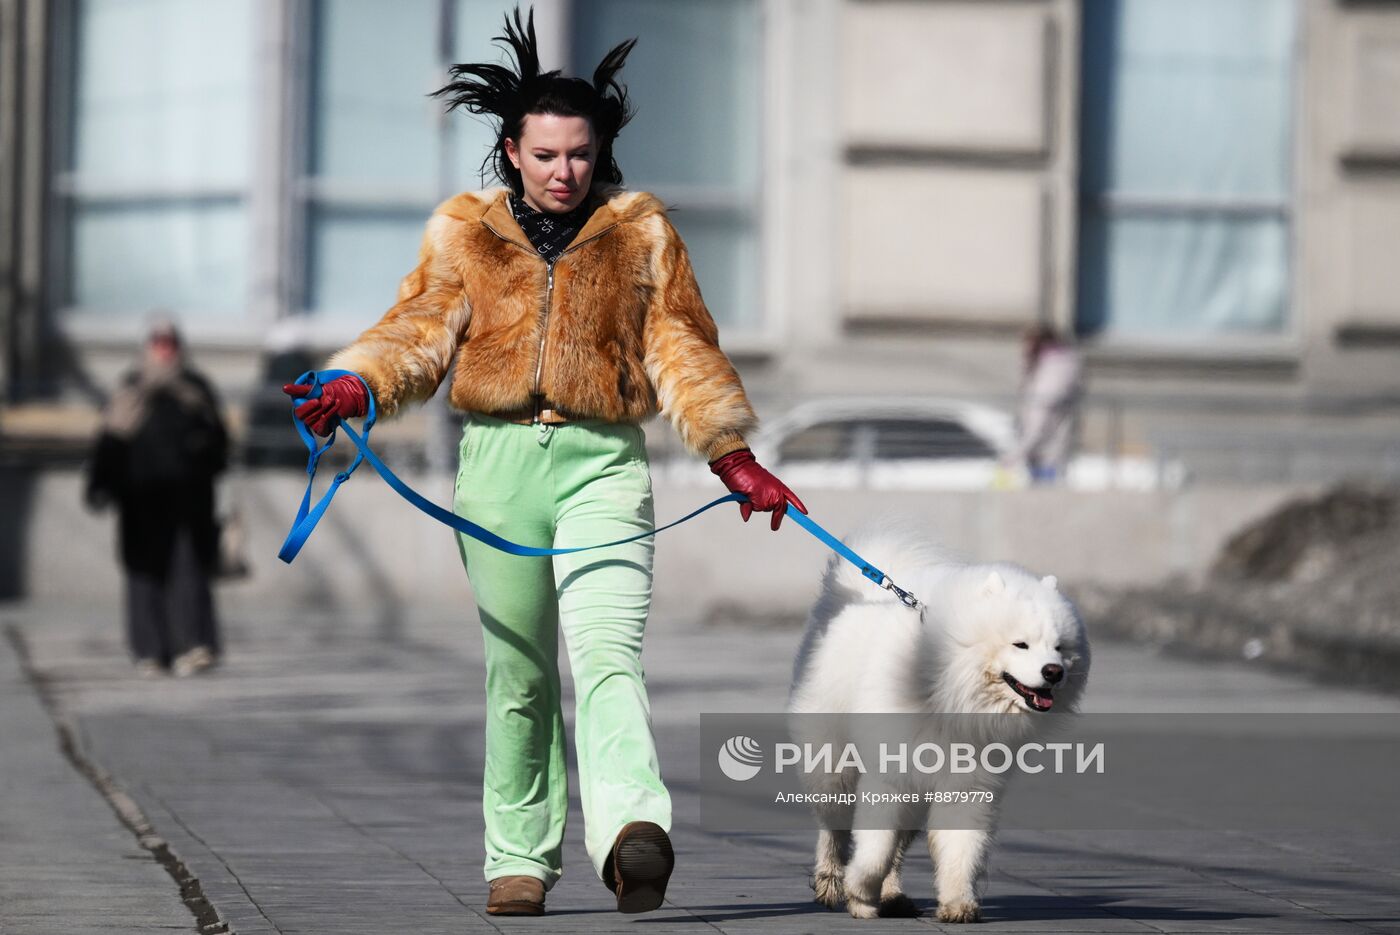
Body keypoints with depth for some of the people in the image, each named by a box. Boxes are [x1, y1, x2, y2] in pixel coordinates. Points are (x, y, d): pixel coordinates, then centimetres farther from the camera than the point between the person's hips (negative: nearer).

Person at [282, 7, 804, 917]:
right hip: (500, 460, 2)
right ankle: (520, 859, 15)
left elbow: (683, 349, 13)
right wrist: (358, 383, -15)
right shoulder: (465, 233, 12)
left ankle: (632, 832, -38)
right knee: (518, 673, 6)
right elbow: (422, 328, 4)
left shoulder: (641, 233, 12)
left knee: (606, 650, -20)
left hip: (603, 463, -2)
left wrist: (734, 456, 7)